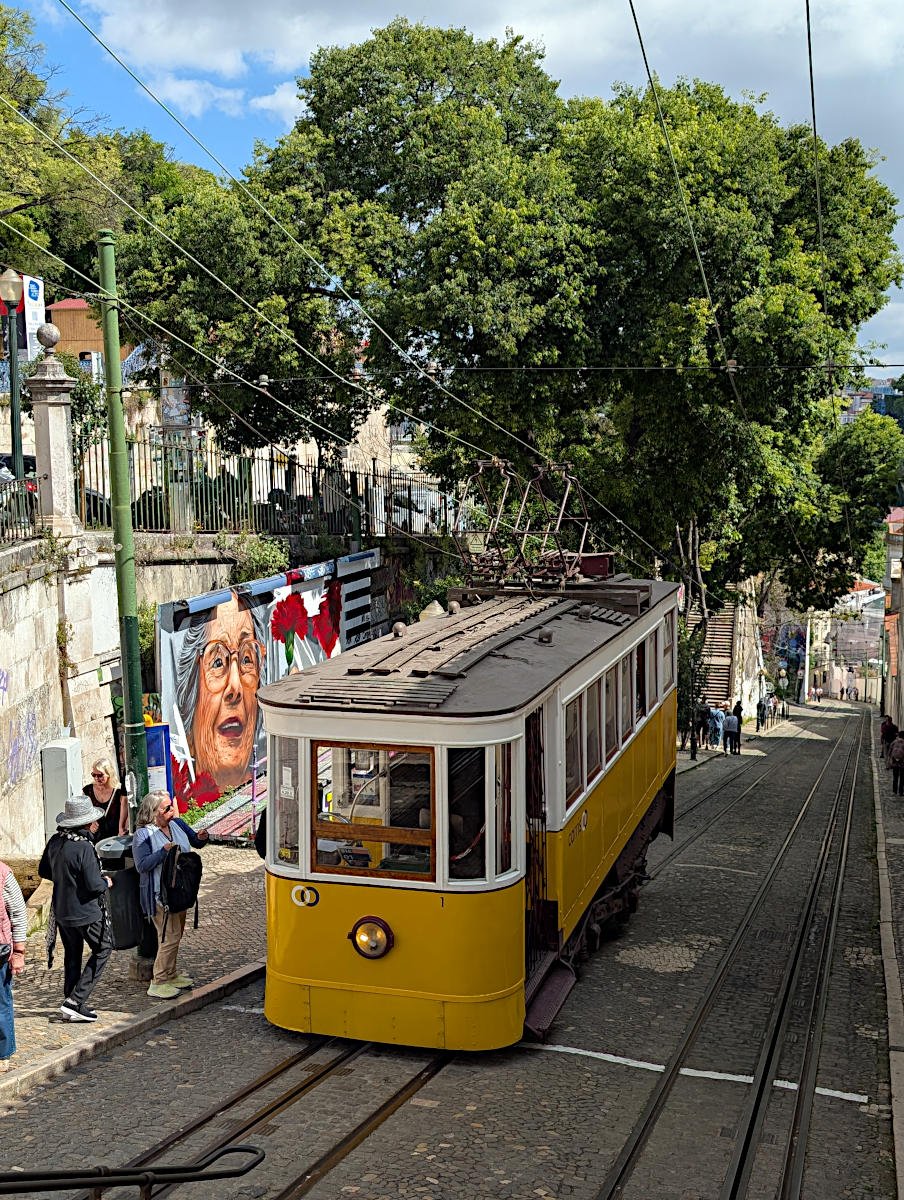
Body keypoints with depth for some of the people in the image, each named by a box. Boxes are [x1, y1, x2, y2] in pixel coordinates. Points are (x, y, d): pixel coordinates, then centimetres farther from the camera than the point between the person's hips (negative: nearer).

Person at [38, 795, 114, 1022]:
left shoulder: (55, 841, 0)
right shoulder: (84, 847, -25)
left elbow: (43, 871, 14)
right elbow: (94, 885, -24)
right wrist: (106, 882, -4)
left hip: (61, 909, 8)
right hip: (84, 911, -8)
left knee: (72, 955, 18)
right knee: (103, 949, 9)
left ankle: (71, 1005, 25)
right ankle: (75, 1001, 3)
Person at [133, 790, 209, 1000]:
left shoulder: (177, 823, 5)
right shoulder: (143, 834, -15)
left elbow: (195, 842, 15)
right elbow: (142, 865, -21)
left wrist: (201, 838, -8)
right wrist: (164, 851, -28)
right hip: (159, 894, -8)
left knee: (176, 934, 17)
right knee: (170, 937, -8)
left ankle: (170, 975, 31)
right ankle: (158, 983, 2)